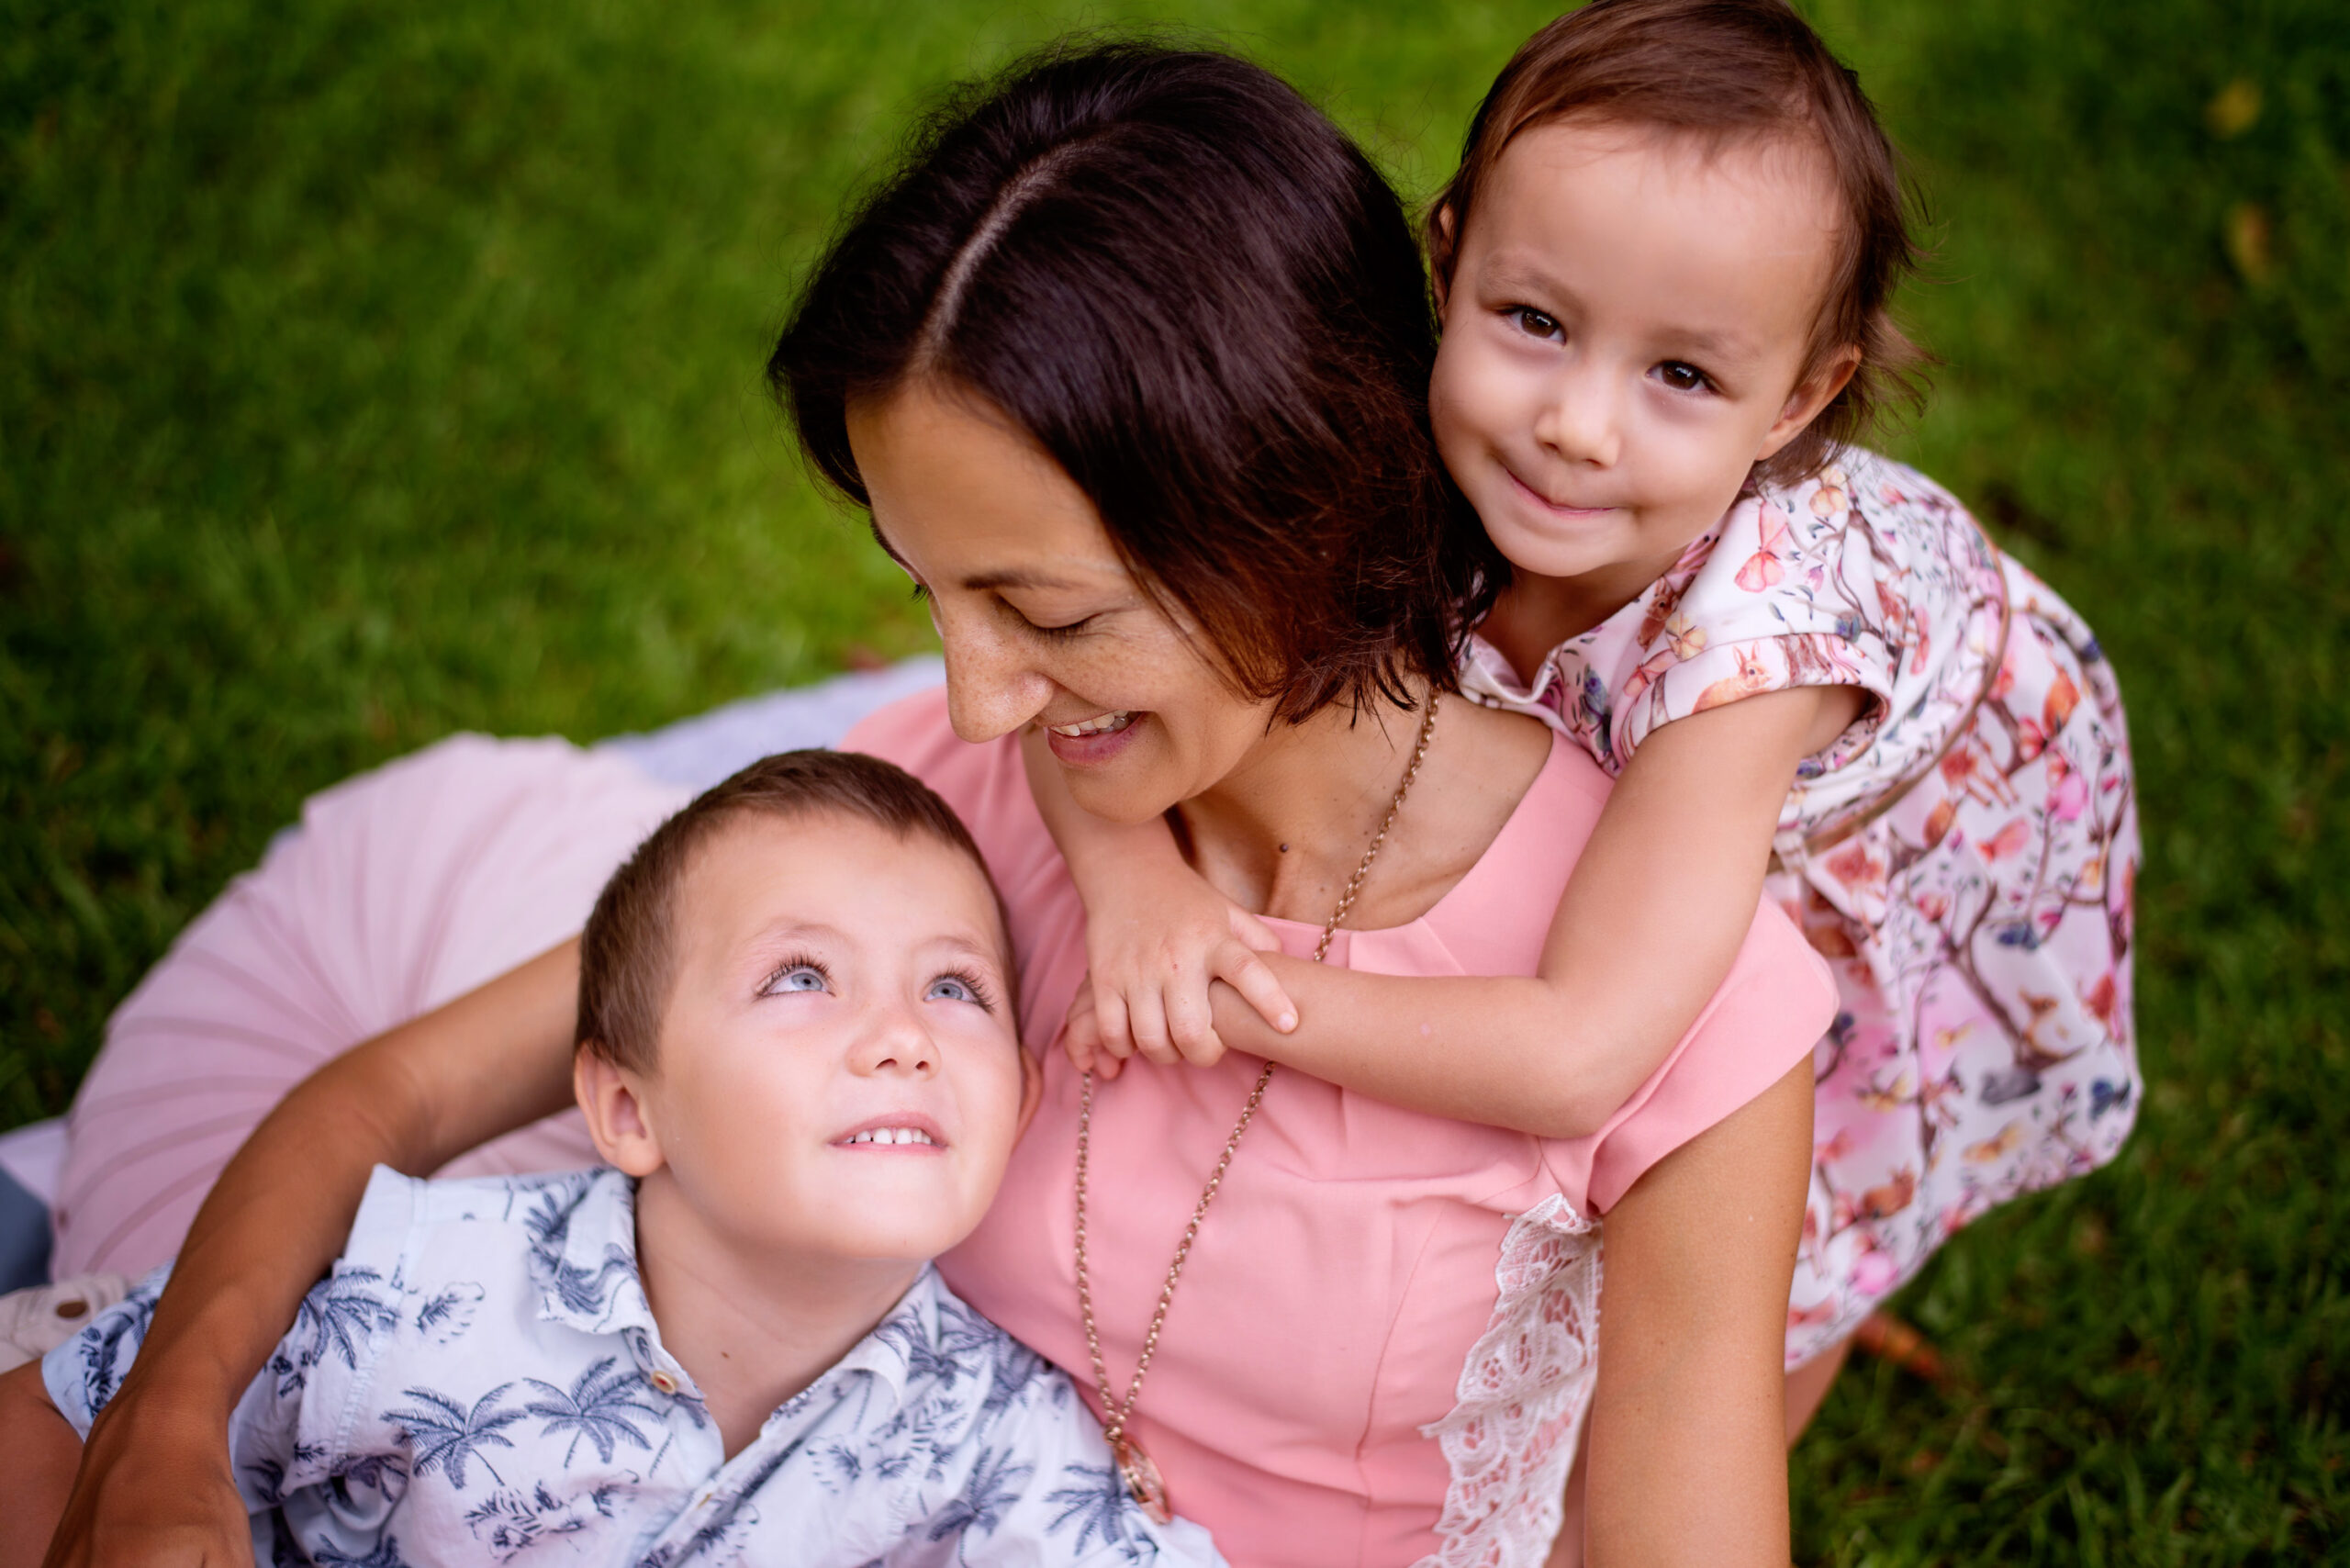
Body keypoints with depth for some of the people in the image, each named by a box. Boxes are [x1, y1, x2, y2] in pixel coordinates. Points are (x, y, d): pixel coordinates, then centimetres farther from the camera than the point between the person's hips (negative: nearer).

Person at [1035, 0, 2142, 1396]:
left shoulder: (1753, 630, -48)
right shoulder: (1405, 465, -35)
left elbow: (1580, 1054, -50)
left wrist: (1231, 1001, -48)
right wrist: (1133, 875, -50)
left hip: (1914, 861, -3)